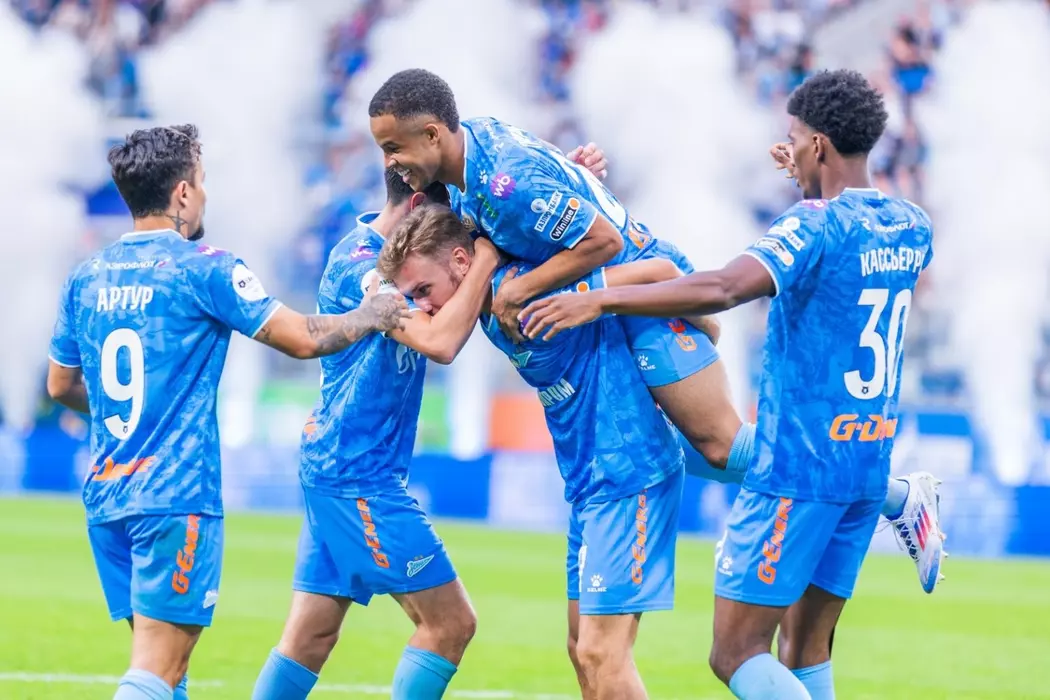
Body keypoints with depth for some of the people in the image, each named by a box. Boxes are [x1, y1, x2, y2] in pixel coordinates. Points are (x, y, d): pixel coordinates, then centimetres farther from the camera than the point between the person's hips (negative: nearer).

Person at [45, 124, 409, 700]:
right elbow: (303, 339, -7)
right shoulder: (203, 269, -8)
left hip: (105, 496, 7)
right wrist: (372, 316, 11)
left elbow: (61, 386, 21)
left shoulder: (86, 278, 10)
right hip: (176, 498, -7)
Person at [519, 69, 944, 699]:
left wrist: (601, 299, -28)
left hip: (800, 467, -8)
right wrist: (814, 186, 36)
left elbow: (722, 289, -31)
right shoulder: (913, 228, 8)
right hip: (869, 466, 8)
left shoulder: (817, 226, -15)